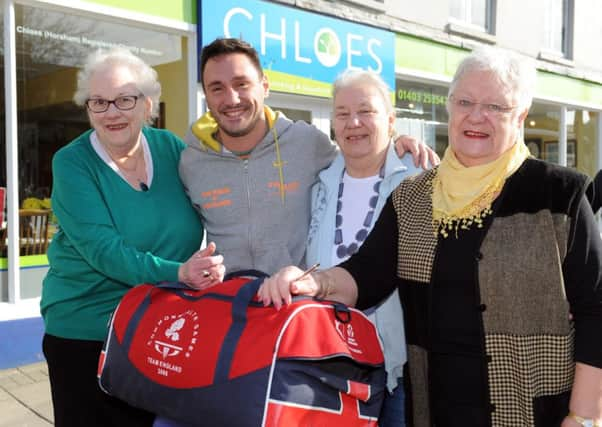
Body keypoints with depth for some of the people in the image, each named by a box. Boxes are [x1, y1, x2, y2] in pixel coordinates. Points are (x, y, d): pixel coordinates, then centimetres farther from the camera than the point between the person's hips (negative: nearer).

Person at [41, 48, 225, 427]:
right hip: (85, 334, -3)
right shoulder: (73, 163, -11)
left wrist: (213, 262, -12)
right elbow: (103, 249, -22)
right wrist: (177, 273, -34)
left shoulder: (170, 148, -1)